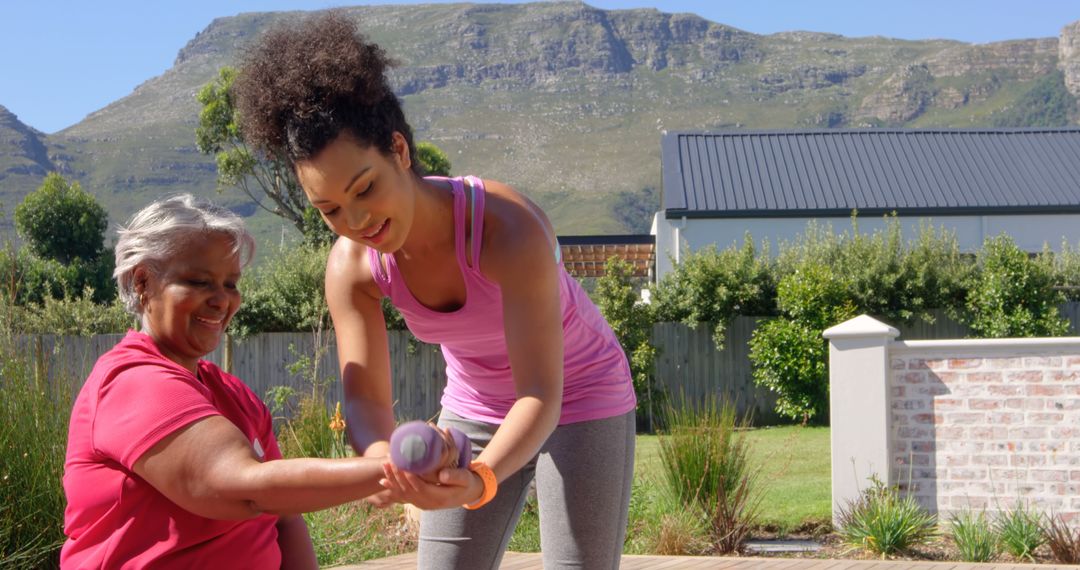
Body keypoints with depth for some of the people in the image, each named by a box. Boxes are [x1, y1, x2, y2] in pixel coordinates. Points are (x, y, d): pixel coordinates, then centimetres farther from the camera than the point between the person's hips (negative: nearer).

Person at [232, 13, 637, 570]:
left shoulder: (509, 226, -36)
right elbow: (366, 399, -20)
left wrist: (479, 479, -55)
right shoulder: (350, 266, -20)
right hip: (475, 409, 5)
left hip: (578, 401, -5)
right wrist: (383, 458, -44)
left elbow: (542, 394, -36)